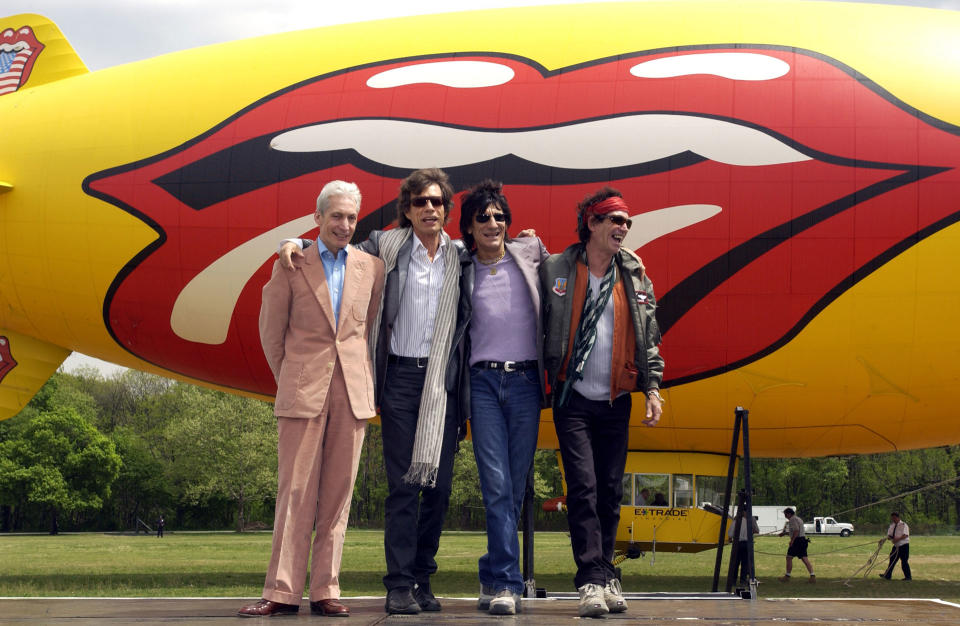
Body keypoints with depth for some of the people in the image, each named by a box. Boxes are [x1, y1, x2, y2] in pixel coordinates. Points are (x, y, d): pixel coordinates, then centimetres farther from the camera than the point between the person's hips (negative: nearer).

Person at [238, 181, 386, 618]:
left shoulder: (372, 268, 9)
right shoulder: (291, 265, 3)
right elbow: (271, 331, 9)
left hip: (352, 393, 2)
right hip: (302, 392, -2)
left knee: (338, 492, 2)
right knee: (295, 492, -2)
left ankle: (325, 590, 7)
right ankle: (283, 592, 1)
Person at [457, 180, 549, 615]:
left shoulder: (531, 252, 8)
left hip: (525, 380, 1)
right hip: (484, 382, -1)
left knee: (517, 485, 3)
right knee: (496, 485, -10)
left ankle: (493, 577, 15)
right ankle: (507, 583, -9)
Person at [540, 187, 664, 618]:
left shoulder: (634, 276, 8)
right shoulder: (556, 270, -1)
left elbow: (648, 336, 9)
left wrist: (652, 388, 4)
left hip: (616, 402, 3)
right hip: (574, 399, -3)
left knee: (610, 491, 5)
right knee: (583, 488, -11)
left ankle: (606, 575, 15)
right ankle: (593, 582, -12)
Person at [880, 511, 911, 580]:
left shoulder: (903, 525, -10)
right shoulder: (892, 525, 11)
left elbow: (905, 535, -20)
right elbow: (889, 535, 11)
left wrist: (898, 539, -32)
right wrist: (890, 537, -13)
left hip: (903, 545, -7)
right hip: (896, 545, 7)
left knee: (904, 561, -5)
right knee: (892, 560, 4)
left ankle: (908, 577, 5)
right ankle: (887, 575, 7)